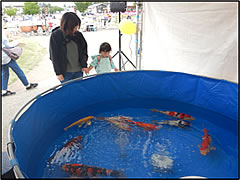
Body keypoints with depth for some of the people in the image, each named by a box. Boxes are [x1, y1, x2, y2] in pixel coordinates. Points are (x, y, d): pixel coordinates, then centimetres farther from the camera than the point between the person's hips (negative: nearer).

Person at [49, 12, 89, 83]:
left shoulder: (78, 35, 0)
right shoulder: (55, 36, -9)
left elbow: (84, 50, 9)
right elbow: (54, 56, -6)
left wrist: (84, 65, 2)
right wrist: (58, 73, -6)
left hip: (78, 71, 3)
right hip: (65, 72, -3)